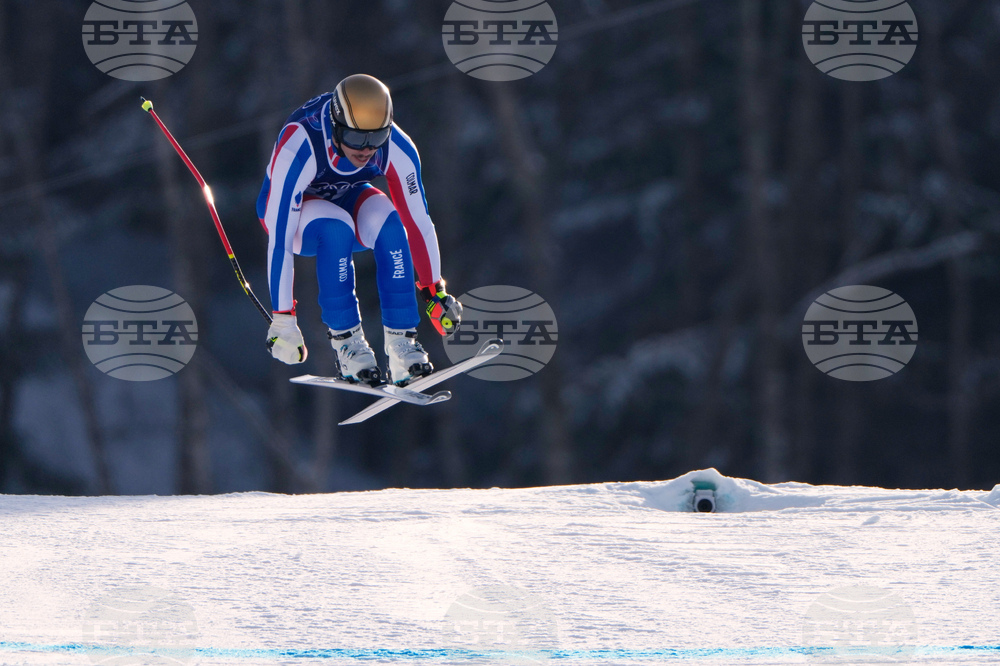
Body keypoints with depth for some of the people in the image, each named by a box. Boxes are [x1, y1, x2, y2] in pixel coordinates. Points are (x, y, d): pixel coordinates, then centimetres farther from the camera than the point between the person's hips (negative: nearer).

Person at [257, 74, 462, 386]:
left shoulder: (398, 149, -27)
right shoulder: (298, 149, -38)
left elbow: (417, 221, -14)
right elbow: (279, 237, -36)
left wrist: (435, 292, -12)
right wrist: (282, 319, -36)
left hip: (347, 200, 3)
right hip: (291, 208, -3)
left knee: (388, 223, -30)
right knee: (337, 228, -36)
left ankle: (400, 342, -25)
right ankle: (345, 341, -25)